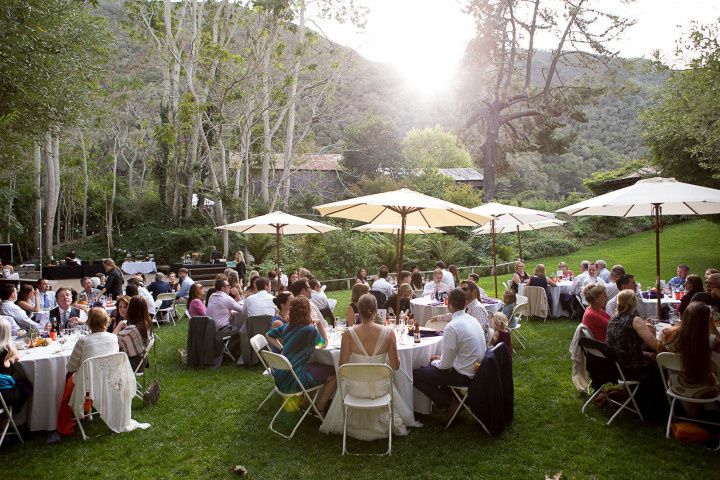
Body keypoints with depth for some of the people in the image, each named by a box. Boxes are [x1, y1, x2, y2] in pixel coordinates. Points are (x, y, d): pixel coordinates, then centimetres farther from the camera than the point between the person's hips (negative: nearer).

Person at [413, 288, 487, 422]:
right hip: (476, 369, 9)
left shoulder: (452, 327, -24)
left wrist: (434, 362, 3)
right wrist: (441, 358, 15)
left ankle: (451, 404, 1)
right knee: (433, 365, 28)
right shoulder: (472, 319, 2)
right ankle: (455, 397, 18)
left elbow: (446, 365, -18)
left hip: (464, 375, -9)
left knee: (415, 375, -4)